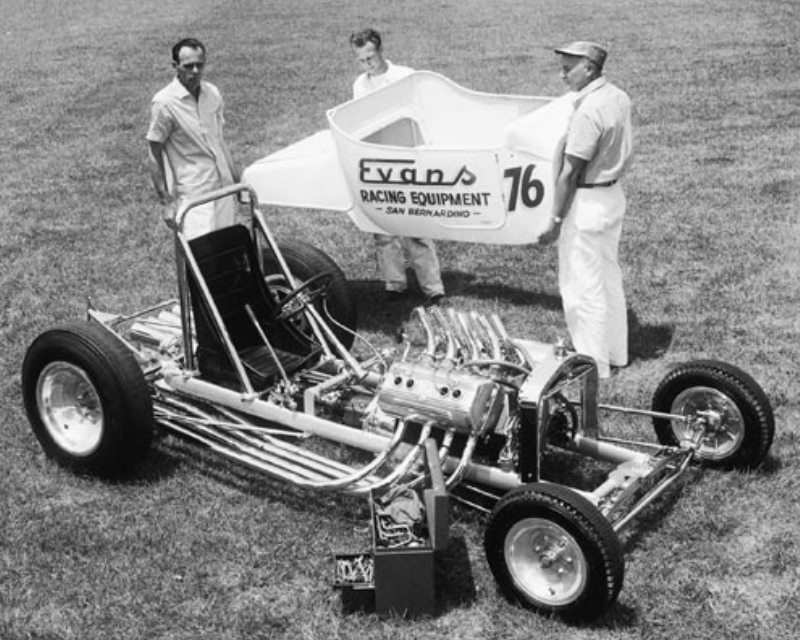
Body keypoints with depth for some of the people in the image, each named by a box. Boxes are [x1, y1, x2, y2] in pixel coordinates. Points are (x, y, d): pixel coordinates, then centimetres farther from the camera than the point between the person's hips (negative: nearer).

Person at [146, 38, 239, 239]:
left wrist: (236, 178, 15)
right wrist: (166, 200, -10)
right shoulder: (164, 103, -13)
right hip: (193, 192, -6)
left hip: (223, 185, 6)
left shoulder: (213, 94, 5)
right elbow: (154, 156, -8)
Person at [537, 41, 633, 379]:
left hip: (587, 202, -9)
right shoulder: (619, 98, 4)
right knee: (609, 276, 20)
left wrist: (555, 219, -17)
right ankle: (615, 352, 33)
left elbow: (570, 173, -22)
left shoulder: (588, 112, -24)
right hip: (613, 195, 9)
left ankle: (593, 364, 11)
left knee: (582, 283, 2)